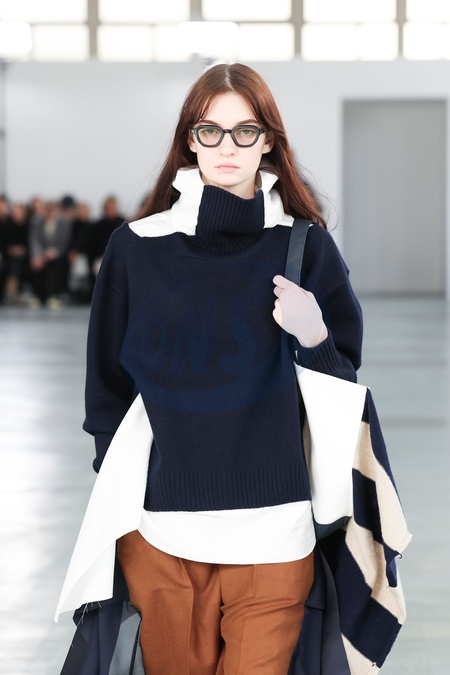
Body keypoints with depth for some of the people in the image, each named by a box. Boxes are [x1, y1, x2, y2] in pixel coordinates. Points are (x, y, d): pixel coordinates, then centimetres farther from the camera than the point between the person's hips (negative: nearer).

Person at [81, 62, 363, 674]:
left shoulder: (306, 247, 3)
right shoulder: (137, 247, 3)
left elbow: (343, 388, 6)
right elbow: (107, 384, 10)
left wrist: (314, 339, -14)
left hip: (272, 532, 0)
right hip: (159, 535, 1)